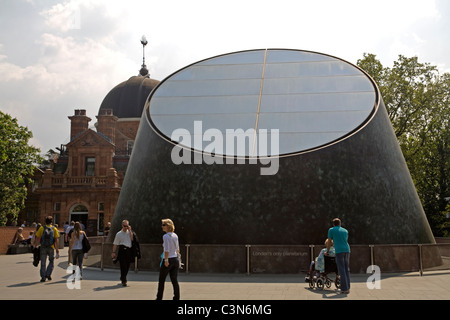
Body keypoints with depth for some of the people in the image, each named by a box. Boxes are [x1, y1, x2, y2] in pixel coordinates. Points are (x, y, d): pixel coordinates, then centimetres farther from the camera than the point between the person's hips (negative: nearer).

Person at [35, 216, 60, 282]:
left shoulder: (41, 228, 1)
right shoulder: (54, 229, 1)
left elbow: (37, 238, -4)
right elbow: (56, 240, -4)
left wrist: (39, 243, 15)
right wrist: (57, 250, -1)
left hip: (43, 248, 0)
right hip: (51, 248, 0)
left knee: (43, 263, 8)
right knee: (51, 261, 18)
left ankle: (43, 277, 7)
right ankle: (48, 274, 6)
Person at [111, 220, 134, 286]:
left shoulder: (129, 232, 13)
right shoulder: (119, 234, 3)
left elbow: (132, 239, -6)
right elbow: (115, 244, 1)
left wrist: (130, 230, -4)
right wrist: (113, 252, -7)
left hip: (129, 250, 4)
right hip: (122, 250, -4)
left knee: (127, 266, 11)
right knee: (123, 266, -8)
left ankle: (122, 278, 33)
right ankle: (124, 281, -2)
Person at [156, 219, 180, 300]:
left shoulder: (166, 236, -13)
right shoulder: (175, 235, 9)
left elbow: (167, 250, -20)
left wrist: (166, 260, -19)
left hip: (168, 260, -6)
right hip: (176, 259, 6)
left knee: (161, 280, 10)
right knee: (175, 281, 7)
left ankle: (159, 298, 18)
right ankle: (176, 298, 4)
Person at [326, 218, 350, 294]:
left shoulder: (331, 230, 9)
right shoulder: (345, 231, 21)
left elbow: (329, 242, 12)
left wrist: (327, 252, 26)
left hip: (339, 251, -4)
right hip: (347, 250, 4)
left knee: (342, 270, -4)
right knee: (347, 269, 9)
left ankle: (344, 289, -7)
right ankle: (347, 288, 9)